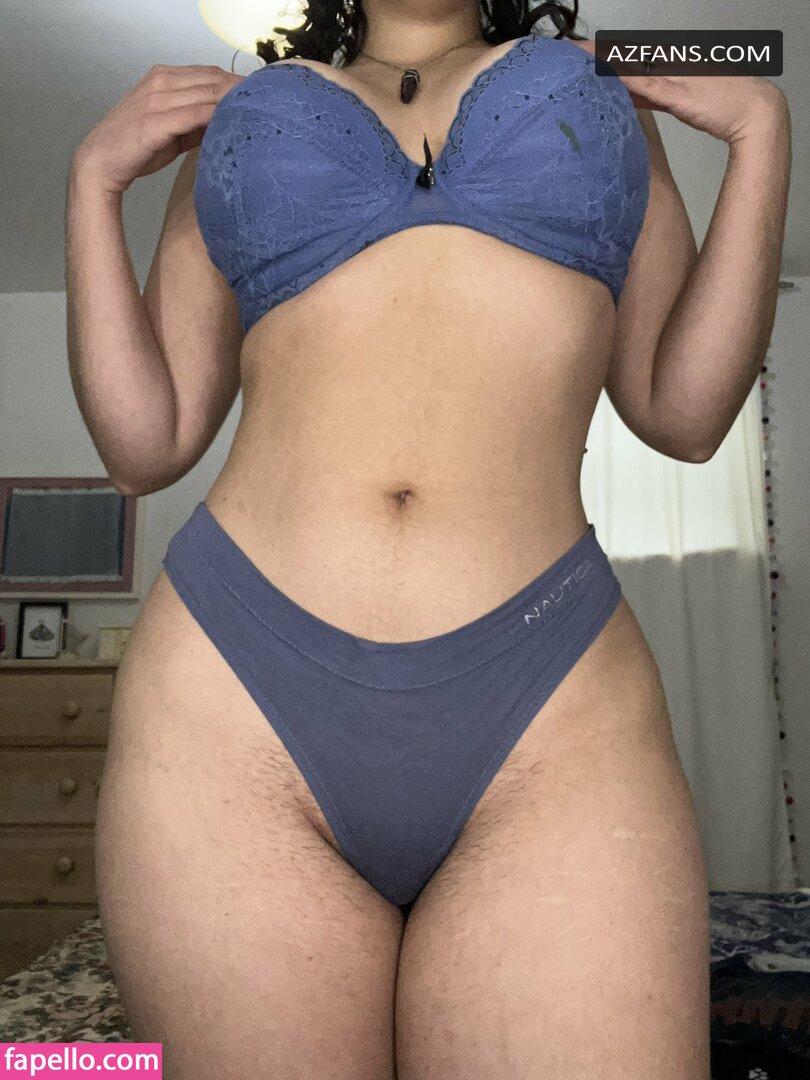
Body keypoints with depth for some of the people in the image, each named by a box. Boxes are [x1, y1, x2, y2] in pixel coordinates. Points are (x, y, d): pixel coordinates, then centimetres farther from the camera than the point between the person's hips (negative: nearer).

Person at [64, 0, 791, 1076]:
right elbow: (145, 446, 14)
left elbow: (682, 413, 13)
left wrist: (761, 129, 12)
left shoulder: (598, 89, 22)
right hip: (236, 704, 1)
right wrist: (94, 179, 12)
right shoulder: (237, 118, 21)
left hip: (554, 711, 1)